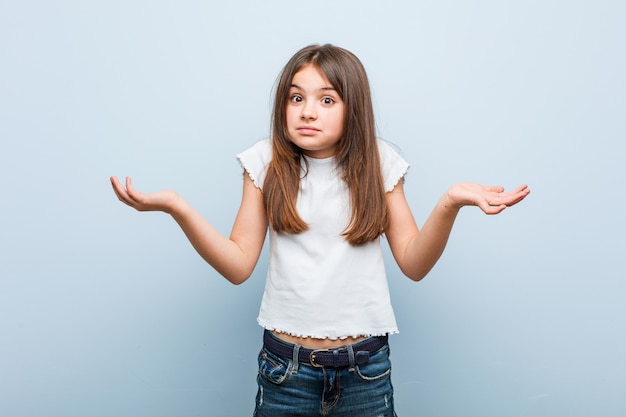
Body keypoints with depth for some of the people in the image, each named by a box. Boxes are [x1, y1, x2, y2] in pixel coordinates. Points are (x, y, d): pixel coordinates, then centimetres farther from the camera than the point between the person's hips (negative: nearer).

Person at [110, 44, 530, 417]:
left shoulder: (379, 163, -3)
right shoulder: (266, 163, -4)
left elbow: (413, 263, -4)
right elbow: (239, 266, -7)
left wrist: (450, 202, -20)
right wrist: (176, 207, -19)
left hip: (366, 367, 1)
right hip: (285, 365, 0)